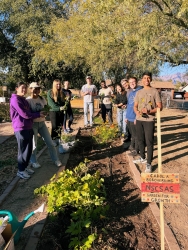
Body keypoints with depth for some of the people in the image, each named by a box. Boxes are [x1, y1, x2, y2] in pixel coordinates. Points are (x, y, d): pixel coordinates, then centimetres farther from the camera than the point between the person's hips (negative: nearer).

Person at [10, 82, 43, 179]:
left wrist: (38, 113, 5)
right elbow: (25, 114, -17)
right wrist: (38, 114, -8)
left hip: (28, 128, 9)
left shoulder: (24, 100, 18)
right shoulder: (15, 99, -13)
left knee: (29, 149, 14)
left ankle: (25, 167, 29)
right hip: (21, 129, -9)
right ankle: (20, 170, 15)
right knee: (23, 150, 1)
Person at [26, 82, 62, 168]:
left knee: (50, 142, 7)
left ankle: (56, 160, 21)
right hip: (32, 124, -5)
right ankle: (34, 162, 26)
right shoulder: (28, 100, -11)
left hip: (42, 123, 5)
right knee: (33, 144, 5)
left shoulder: (42, 99, 5)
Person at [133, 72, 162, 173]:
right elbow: (135, 106, 13)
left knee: (149, 142, -4)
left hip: (149, 120, -5)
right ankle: (143, 158, 32)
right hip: (139, 120, 5)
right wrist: (137, 112, -9)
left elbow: (160, 107, -4)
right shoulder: (139, 92, 12)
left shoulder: (154, 91, -2)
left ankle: (149, 164, 4)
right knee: (140, 140, 14)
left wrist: (150, 111, -20)